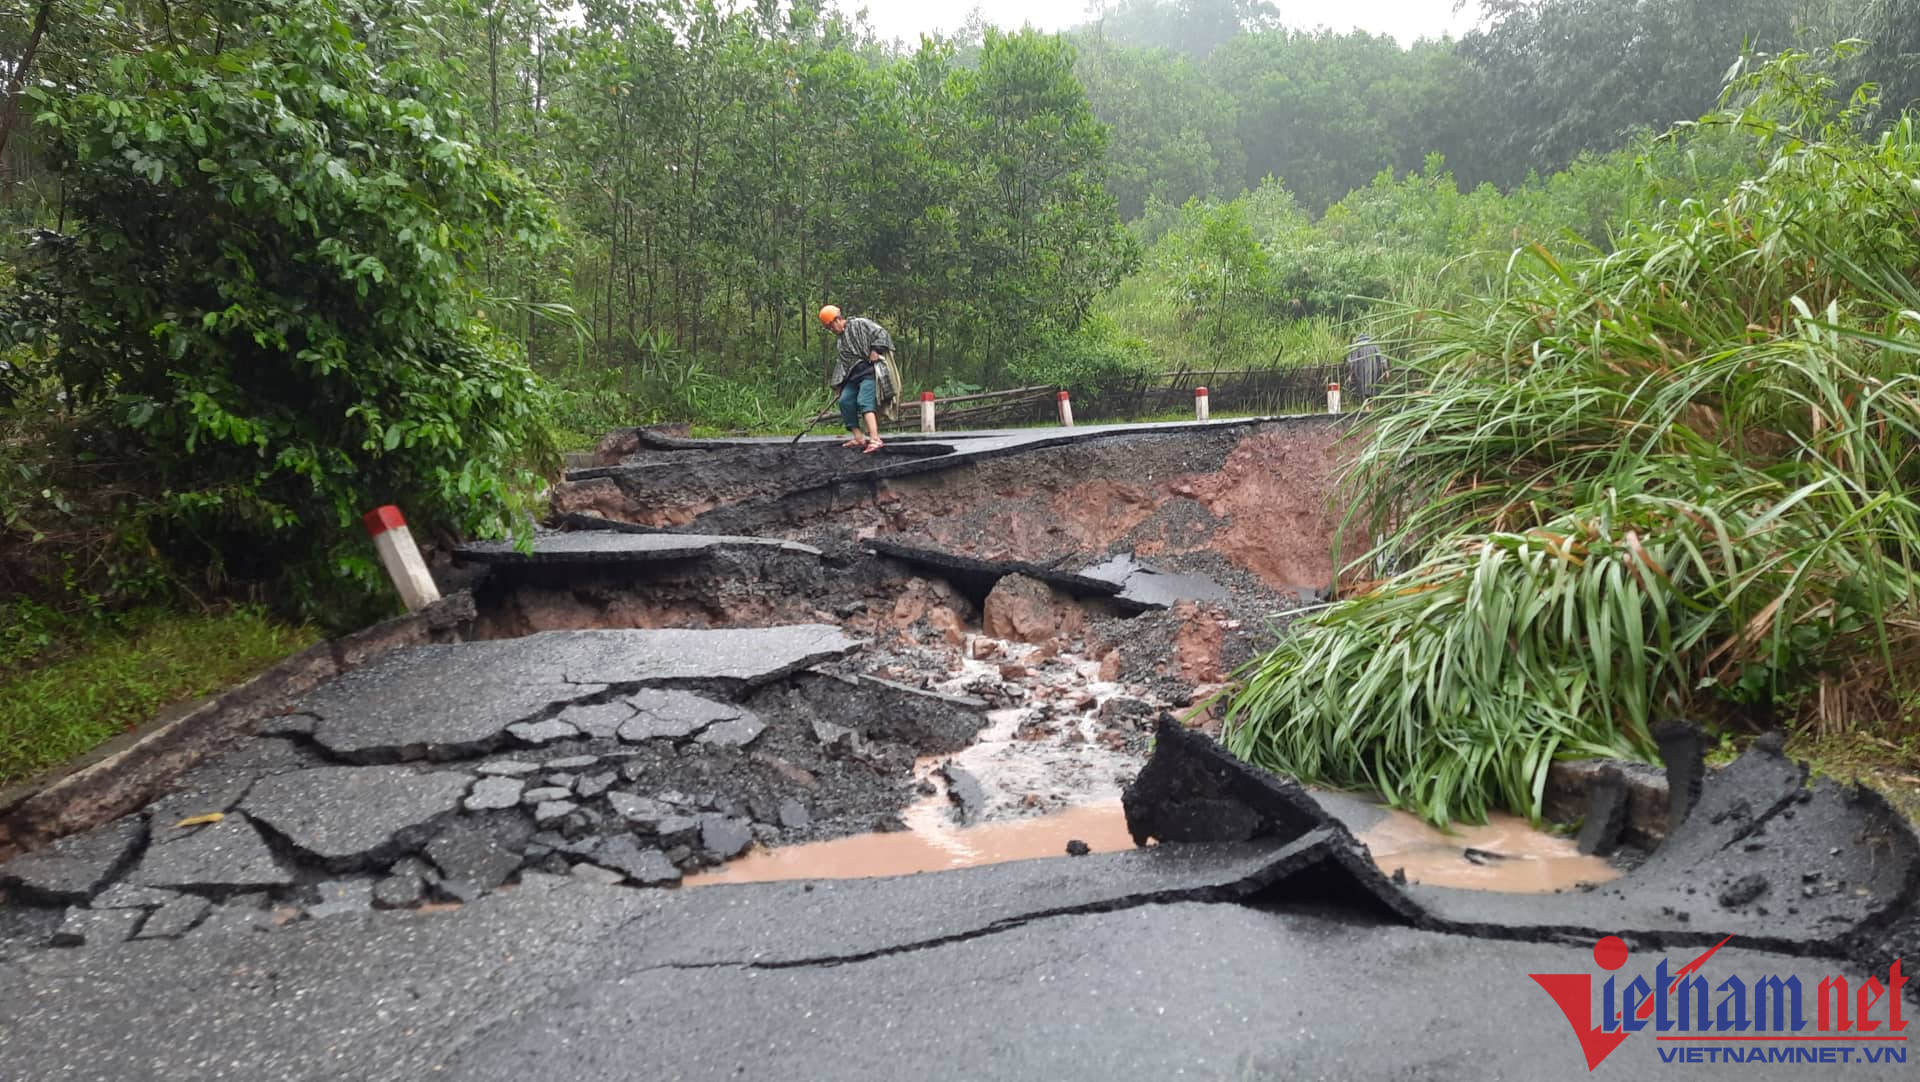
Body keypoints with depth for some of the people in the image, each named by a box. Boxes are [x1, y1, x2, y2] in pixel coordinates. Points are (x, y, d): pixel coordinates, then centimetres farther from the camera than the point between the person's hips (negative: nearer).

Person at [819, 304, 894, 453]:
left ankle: (875, 439, -32)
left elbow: (881, 333, -7)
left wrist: (876, 350, -18)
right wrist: (837, 383, 15)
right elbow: (841, 361, 23)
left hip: (869, 370, -8)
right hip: (853, 375, 8)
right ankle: (859, 438, 2)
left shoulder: (860, 324, 0)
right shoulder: (841, 339, 24)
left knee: (864, 402, -22)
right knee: (845, 401, -4)